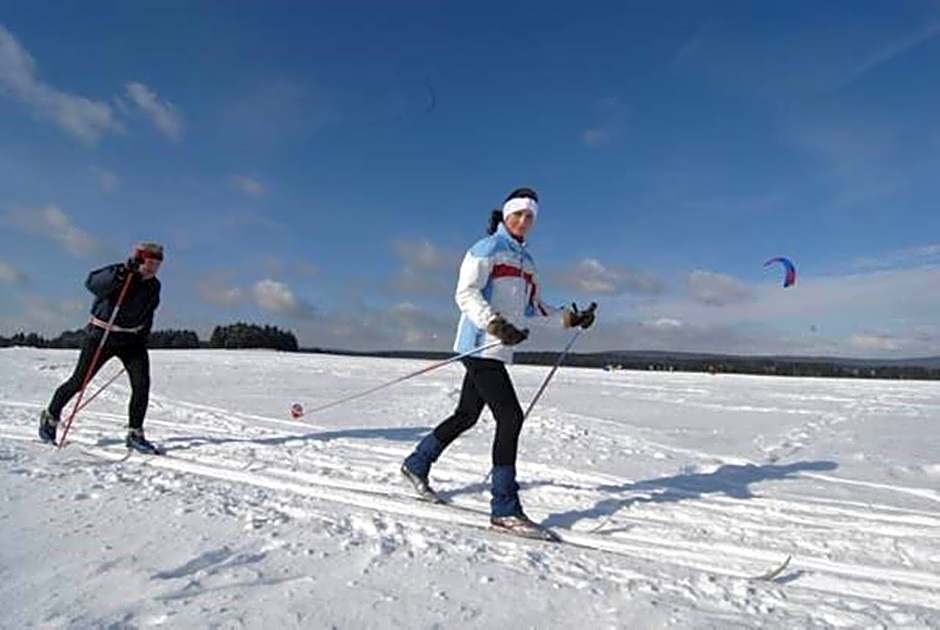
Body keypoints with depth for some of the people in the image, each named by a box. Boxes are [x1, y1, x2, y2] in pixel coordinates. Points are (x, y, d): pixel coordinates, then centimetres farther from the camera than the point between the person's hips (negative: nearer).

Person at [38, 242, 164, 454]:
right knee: (78, 381, 6)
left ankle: (135, 434, 1)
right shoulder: (117, 272, -15)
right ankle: (50, 416, 34)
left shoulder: (153, 286, 1)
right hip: (102, 335, -4)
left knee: (142, 384, -9)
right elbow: (92, 284, -37)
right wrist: (122, 273, -50)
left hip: (132, 340, 4)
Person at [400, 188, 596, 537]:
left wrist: (570, 318, 14)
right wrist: (495, 325, -29)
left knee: (466, 416, 15)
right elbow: (466, 293, -15)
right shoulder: (487, 248, -4)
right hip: (480, 346, -9)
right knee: (510, 416, -14)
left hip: (499, 350, 9)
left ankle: (417, 464, 34)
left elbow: (533, 307, 24)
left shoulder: (526, 261, 21)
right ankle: (504, 508, -7)